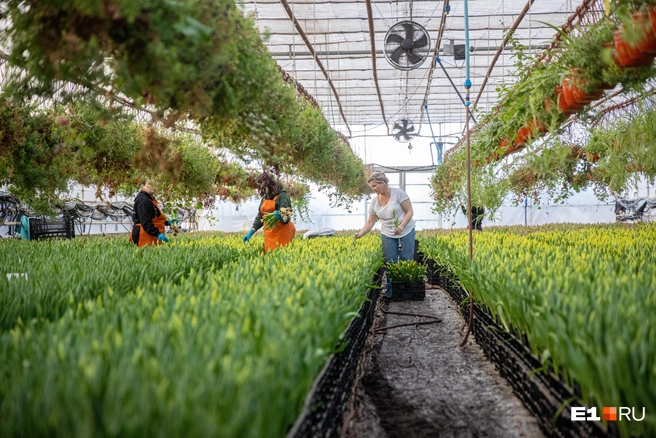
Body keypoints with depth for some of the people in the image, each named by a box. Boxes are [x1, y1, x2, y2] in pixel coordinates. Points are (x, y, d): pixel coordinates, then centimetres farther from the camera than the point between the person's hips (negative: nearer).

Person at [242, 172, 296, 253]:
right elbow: (260, 216, 15)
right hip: (269, 235, 7)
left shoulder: (282, 196, -9)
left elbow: (286, 217, -15)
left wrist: (280, 215, -38)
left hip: (282, 233, -7)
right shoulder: (265, 198, 13)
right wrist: (251, 232, 7)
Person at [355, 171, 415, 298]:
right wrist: (359, 235, -9)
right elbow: (370, 222, 2)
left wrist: (401, 226, -25)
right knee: (390, 263, 2)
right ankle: (391, 290, 13)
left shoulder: (398, 193, -14)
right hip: (387, 235, 3)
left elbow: (410, 211, -12)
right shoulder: (375, 201, -1)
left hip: (406, 232, -3)